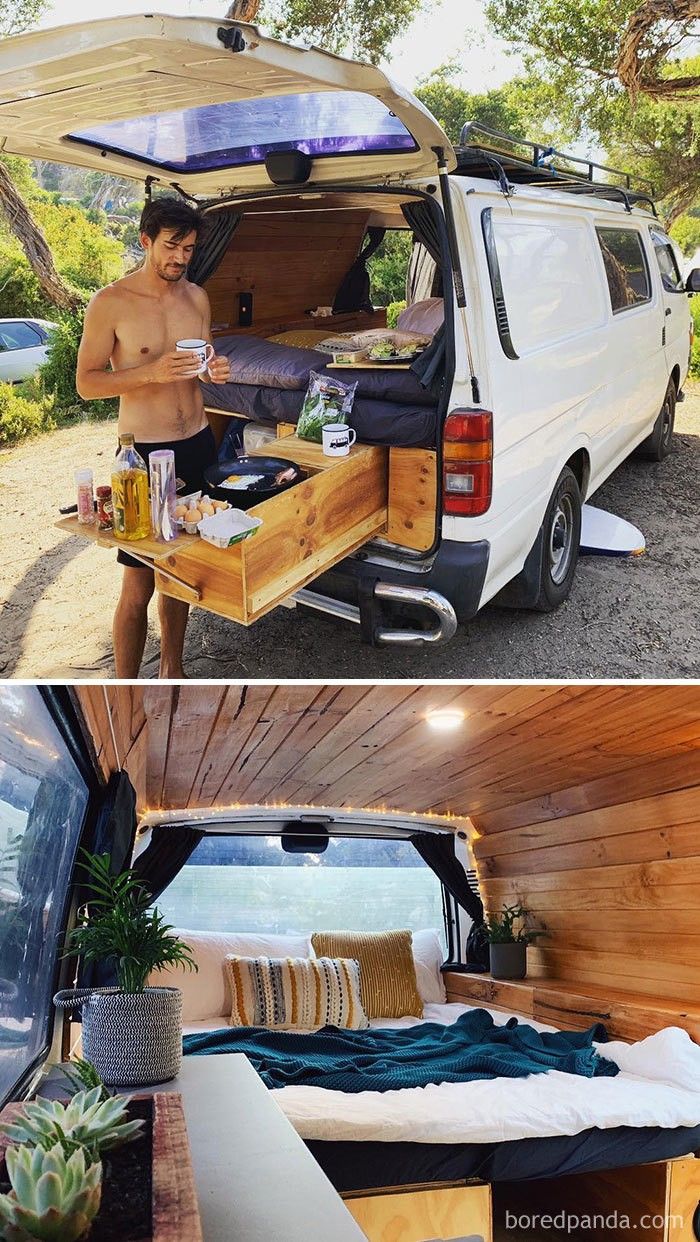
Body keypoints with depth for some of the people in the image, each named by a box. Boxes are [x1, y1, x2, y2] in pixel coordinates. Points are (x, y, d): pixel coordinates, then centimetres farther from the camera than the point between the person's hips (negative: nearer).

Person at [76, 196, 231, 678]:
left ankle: (172, 671, 29)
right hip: (145, 454, -5)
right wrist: (152, 372, -23)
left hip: (198, 444, 6)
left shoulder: (196, 297, 8)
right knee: (138, 585, -4)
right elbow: (86, 382, -9)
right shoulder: (110, 303, -9)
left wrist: (213, 371, -5)